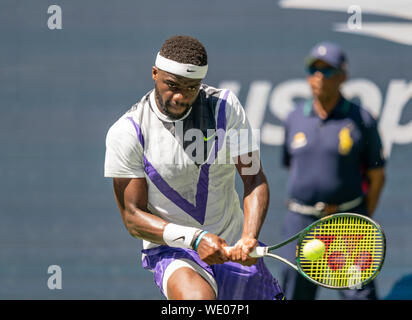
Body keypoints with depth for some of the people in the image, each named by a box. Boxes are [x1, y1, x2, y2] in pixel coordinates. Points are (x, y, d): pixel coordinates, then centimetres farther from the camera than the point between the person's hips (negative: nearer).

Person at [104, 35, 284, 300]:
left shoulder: (225, 106, -5)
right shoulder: (126, 133, -13)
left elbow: (255, 179, -7)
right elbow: (133, 217, -11)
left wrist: (249, 238, -25)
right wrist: (195, 238, -26)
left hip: (233, 248, 4)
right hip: (171, 252, -4)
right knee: (198, 299, -35)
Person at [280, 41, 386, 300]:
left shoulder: (361, 120, -2)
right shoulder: (295, 119, 7)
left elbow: (377, 176, 3)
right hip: (301, 220, 3)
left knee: (359, 294, -9)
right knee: (297, 295, 5)